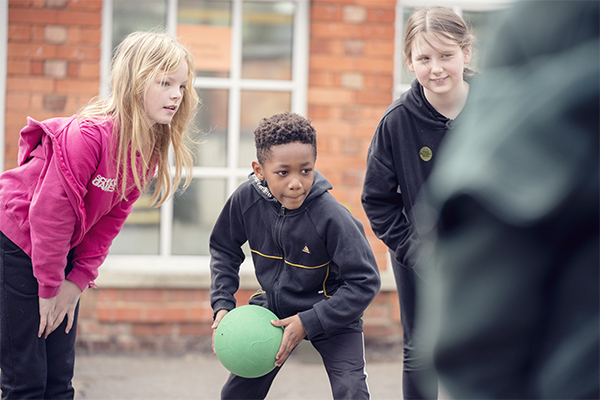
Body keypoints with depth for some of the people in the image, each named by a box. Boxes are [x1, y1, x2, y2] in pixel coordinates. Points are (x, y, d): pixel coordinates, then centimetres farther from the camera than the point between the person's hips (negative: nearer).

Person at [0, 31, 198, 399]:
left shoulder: (150, 149, -2)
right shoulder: (90, 134, -27)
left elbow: (111, 218, 3)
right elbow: (50, 209, -26)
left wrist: (78, 280, -4)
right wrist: (49, 286, -18)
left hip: (61, 249, 8)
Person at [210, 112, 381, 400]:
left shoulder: (331, 216, -30)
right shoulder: (246, 199, -17)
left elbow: (364, 283, -23)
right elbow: (223, 249, 4)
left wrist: (308, 323, -26)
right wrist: (222, 305, -8)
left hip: (331, 313, -4)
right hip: (273, 308, 4)